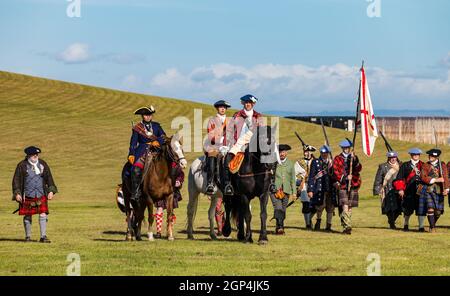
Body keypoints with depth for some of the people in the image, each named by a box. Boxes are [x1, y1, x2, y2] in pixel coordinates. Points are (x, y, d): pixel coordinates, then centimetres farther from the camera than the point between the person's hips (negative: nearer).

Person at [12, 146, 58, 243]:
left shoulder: (42, 164, 5)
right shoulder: (22, 166, -4)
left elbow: (49, 178, 11)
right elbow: (16, 180, -1)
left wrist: (51, 191, 3)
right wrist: (17, 193, -8)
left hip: (41, 195, 2)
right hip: (27, 196, -2)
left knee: (43, 215, -6)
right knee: (28, 216, 7)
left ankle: (43, 236, -2)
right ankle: (28, 236, 19)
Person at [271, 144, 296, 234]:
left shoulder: (290, 164, 13)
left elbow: (293, 179, 14)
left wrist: (294, 192, 8)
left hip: (286, 190, 3)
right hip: (275, 189, -3)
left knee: (283, 209, 4)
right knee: (278, 208, -18)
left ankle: (278, 228, 13)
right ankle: (280, 227, -26)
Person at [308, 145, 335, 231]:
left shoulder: (332, 163, 13)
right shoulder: (315, 162, 4)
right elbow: (311, 177, 1)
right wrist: (310, 190, -5)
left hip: (330, 189, 3)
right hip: (319, 189, -3)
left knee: (330, 208, 2)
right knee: (320, 205, -13)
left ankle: (328, 226, 11)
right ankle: (319, 219, 15)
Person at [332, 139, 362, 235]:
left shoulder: (354, 158, 13)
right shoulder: (337, 159, 5)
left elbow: (359, 169, -2)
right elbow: (335, 172, -4)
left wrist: (354, 160, -18)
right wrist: (345, 177, -18)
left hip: (353, 185, 3)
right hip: (342, 185, -3)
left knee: (350, 207, 8)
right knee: (345, 207, -16)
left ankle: (347, 226, 20)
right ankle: (347, 227, -21)